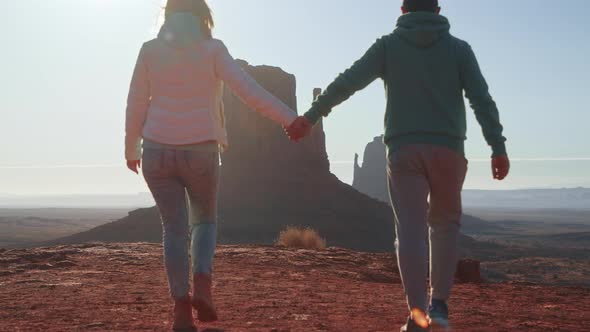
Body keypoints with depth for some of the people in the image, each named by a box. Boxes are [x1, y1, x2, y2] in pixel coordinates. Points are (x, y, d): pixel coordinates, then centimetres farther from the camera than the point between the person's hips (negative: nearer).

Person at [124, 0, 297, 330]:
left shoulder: (151, 49, 5)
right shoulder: (212, 48, -1)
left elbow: (136, 104, 6)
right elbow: (248, 89, -14)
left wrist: (131, 148, 18)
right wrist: (290, 117, -17)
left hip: (158, 150, 1)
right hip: (200, 151, -1)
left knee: (174, 228, 7)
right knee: (205, 220, 17)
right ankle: (202, 284, -5)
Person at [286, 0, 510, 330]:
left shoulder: (388, 45, 10)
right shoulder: (459, 47, 11)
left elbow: (347, 82, -1)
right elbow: (482, 98, 1)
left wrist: (310, 117, -1)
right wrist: (499, 148, -2)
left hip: (404, 149, 0)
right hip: (447, 148, 1)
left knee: (410, 229, 0)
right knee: (445, 223, 16)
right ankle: (439, 303, 8)